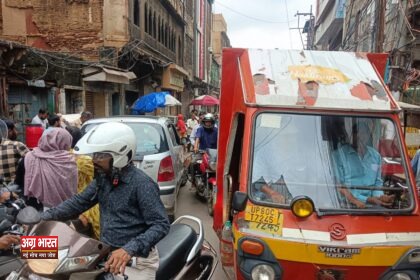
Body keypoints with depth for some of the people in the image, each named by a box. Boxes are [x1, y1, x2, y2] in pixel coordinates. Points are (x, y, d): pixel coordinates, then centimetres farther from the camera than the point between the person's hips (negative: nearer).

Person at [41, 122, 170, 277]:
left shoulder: (141, 183, -21)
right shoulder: (103, 178, 4)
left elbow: (161, 224, -22)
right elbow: (79, 202, 14)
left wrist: (130, 250, -33)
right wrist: (44, 218, 4)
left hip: (135, 261, -7)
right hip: (108, 255, 7)